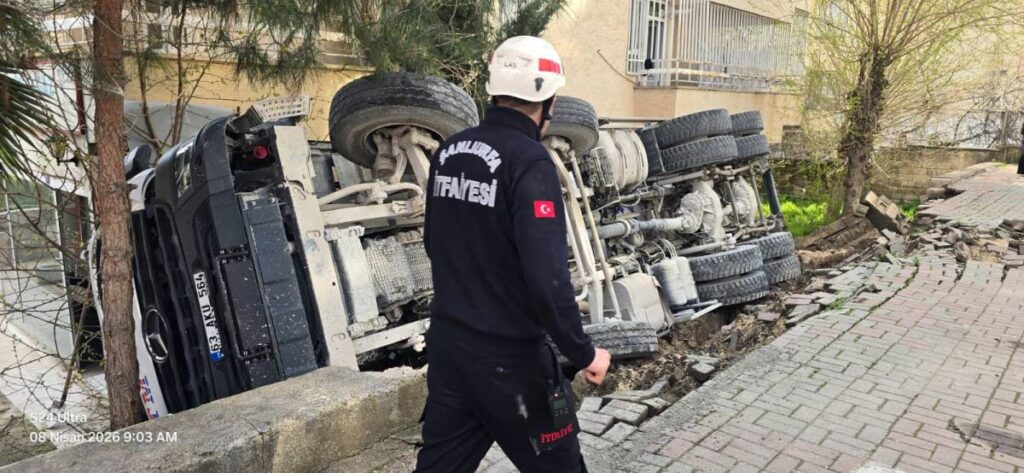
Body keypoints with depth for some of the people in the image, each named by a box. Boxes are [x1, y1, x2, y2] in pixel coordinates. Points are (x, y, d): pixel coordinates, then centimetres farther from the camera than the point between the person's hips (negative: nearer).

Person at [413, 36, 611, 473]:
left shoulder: (449, 150, 3)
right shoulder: (529, 160, -20)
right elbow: (547, 277, -25)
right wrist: (582, 353, -12)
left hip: (446, 342, 7)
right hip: (508, 356, -7)